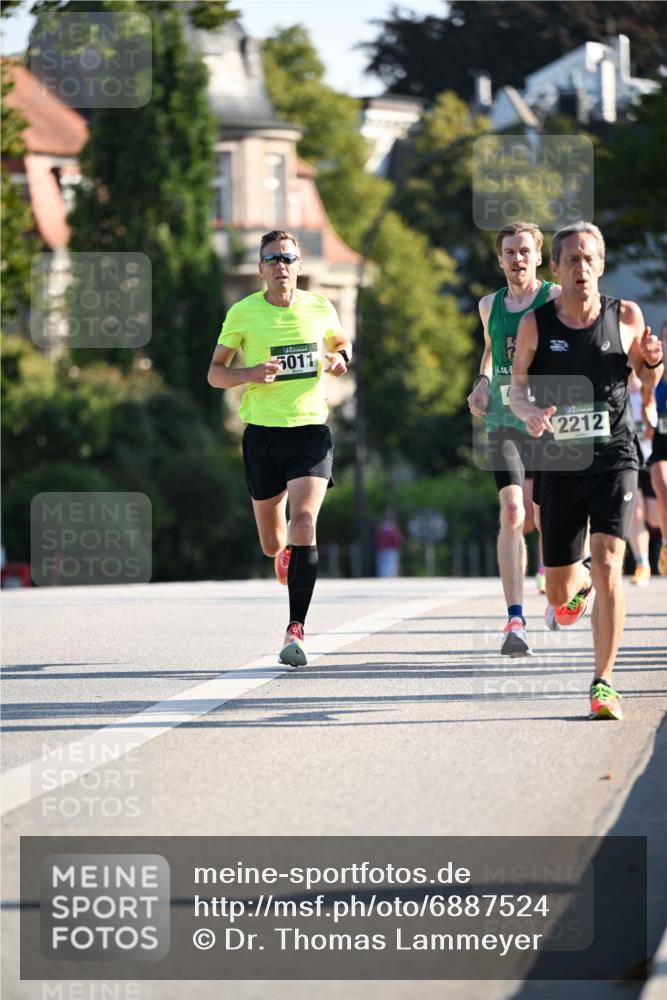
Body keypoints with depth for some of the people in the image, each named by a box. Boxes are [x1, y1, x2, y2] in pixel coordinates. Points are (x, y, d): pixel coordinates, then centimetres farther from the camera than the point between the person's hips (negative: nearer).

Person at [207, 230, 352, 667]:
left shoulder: (320, 309, 4)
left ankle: (296, 629, -23)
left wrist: (340, 358, 1)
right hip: (263, 432, 1)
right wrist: (249, 374, -16)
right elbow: (215, 373, 4)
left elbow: (342, 341, 24)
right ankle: (287, 551, 50)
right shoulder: (242, 313, -1)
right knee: (271, 544, 9)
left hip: (311, 430, -1)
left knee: (304, 520, -22)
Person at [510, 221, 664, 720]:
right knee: (559, 596, 8)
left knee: (607, 562, -20)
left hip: (614, 458, -1)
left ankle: (604, 683, -13)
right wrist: (529, 412, -19)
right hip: (560, 462, 1)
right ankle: (579, 584, 48)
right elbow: (517, 388, 4)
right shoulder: (535, 323, -1)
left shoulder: (626, 316, 0)